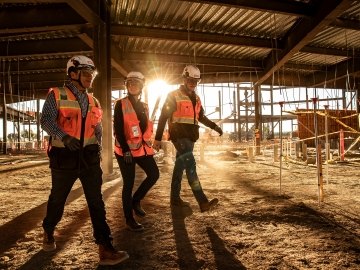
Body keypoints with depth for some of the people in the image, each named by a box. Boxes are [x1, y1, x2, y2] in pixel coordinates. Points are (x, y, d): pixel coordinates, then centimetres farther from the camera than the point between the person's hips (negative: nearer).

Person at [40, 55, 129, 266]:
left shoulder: (92, 101, 13)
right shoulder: (56, 95, -3)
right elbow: (47, 120, -17)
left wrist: (98, 146, 6)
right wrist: (64, 137, -34)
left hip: (89, 157, 4)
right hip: (64, 156, -3)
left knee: (97, 202, -1)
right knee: (58, 200, 14)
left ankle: (106, 249, 2)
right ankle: (48, 233, 44)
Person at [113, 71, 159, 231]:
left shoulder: (144, 106, 13)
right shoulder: (120, 104, -6)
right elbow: (118, 129, -13)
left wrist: (149, 144, 13)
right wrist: (125, 149, -19)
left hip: (143, 147, 6)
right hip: (126, 149, -6)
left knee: (154, 174, -1)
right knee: (129, 183, 0)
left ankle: (136, 200, 22)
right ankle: (129, 220, 13)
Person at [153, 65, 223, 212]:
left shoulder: (196, 98, 16)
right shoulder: (174, 96, -4)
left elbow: (201, 117, 27)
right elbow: (163, 117, -6)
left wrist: (214, 126, 16)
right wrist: (158, 138, -8)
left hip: (190, 137, 7)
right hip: (179, 136, -7)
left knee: (180, 167, 13)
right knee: (191, 166, -18)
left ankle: (175, 198, 24)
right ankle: (203, 202, -23)